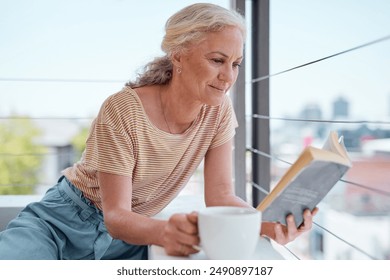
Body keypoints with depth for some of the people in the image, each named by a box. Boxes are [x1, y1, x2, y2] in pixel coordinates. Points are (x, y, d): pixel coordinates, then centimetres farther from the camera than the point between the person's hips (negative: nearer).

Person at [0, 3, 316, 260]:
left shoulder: (219, 112, -10)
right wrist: (164, 231, -45)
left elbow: (220, 196, -11)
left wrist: (267, 222, -32)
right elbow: (116, 216, -23)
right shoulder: (123, 110, -24)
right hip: (63, 223, -5)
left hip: (129, 235, 6)